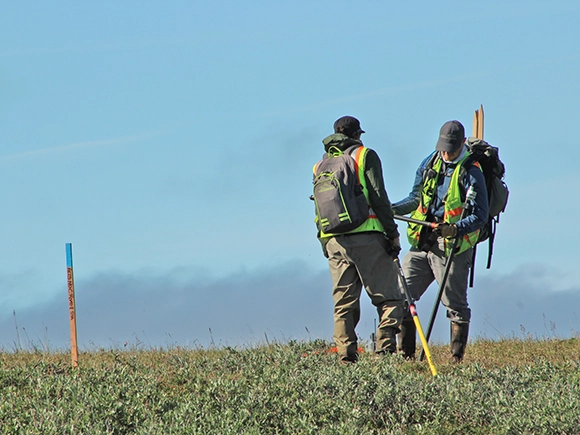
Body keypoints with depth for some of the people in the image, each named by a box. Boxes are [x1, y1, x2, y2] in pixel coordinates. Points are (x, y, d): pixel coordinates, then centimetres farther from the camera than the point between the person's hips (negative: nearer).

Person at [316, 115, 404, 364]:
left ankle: (346, 359, 0)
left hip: (334, 241, 5)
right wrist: (392, 234, -4)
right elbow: (379, 198, -7)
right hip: (366, 238, -5)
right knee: (389, 299, -3)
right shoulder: (365, 156, 3)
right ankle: (385, 350, -18)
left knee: (344, 305, 8)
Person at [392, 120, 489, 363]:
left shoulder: (471, 173, -9)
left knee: (455, 304, -1)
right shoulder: (430, 163, 10)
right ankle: (404, 354, 11)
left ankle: (457, 359, 6)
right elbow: (416, 198, 21)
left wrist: (456, 228, -28)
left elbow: (480, 216, -12)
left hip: (452, 248, -6)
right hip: (422, 243, 6)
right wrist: (392, 209, 6)